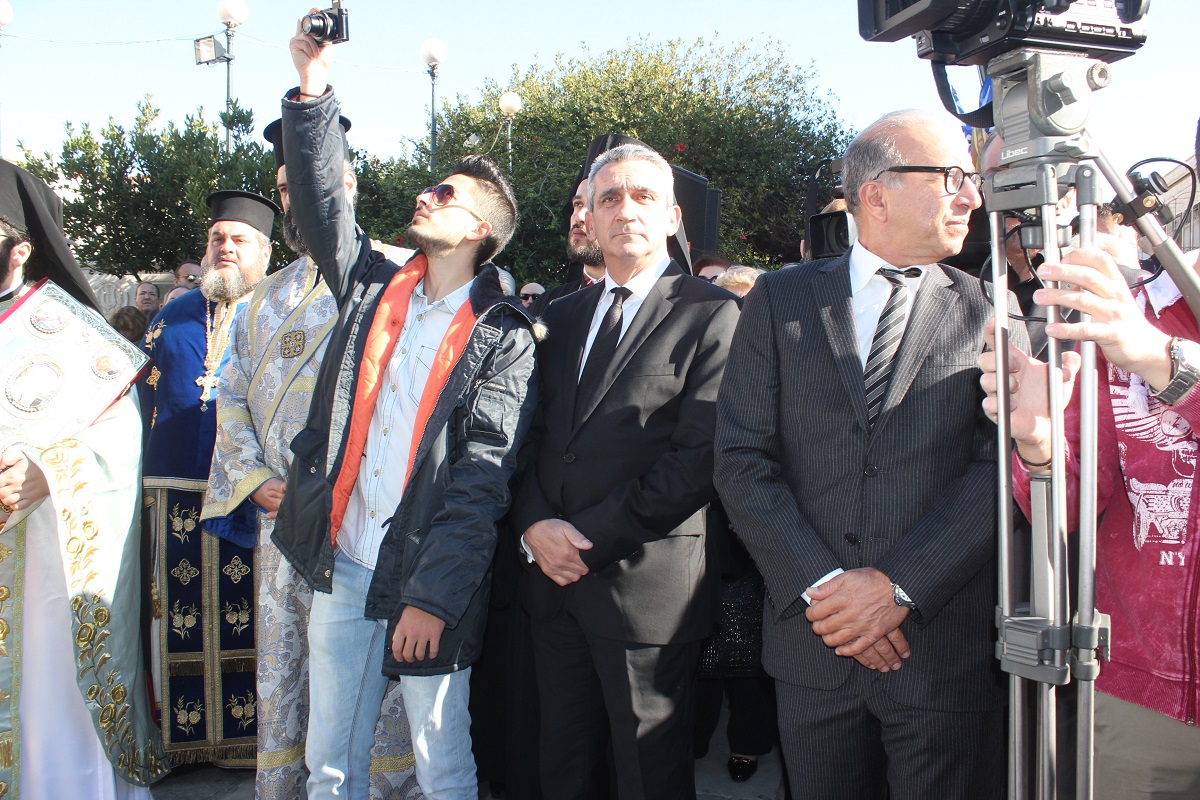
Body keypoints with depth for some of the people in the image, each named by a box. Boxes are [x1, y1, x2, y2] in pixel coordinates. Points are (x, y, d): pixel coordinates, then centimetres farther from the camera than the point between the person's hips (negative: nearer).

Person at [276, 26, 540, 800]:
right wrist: (314, 93, 0)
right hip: (342, 572, 5)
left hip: (426, 586, -5)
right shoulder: (375, 288, 10)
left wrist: (432, 598, -18)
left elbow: (483, 476, -14)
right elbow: (323, 201, 10)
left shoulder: (502, 337, -7)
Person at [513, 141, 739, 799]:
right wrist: (535, 525, -7)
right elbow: (530, 435, 11)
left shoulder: (710, 315, -6)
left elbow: (697, 458, -14)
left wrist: (591, 539, -14)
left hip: (649, 587, -5)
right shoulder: (562, 317, 15)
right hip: (555, 574, 6)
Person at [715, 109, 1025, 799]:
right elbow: (742, 459, -2)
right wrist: (821, 586, -11)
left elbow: (1001, 467, -7)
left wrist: (899, 585, -15)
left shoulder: (990, 312, 2)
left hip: (947, 645, -1)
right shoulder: (782, 301, 4)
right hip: (813, 641, 1)